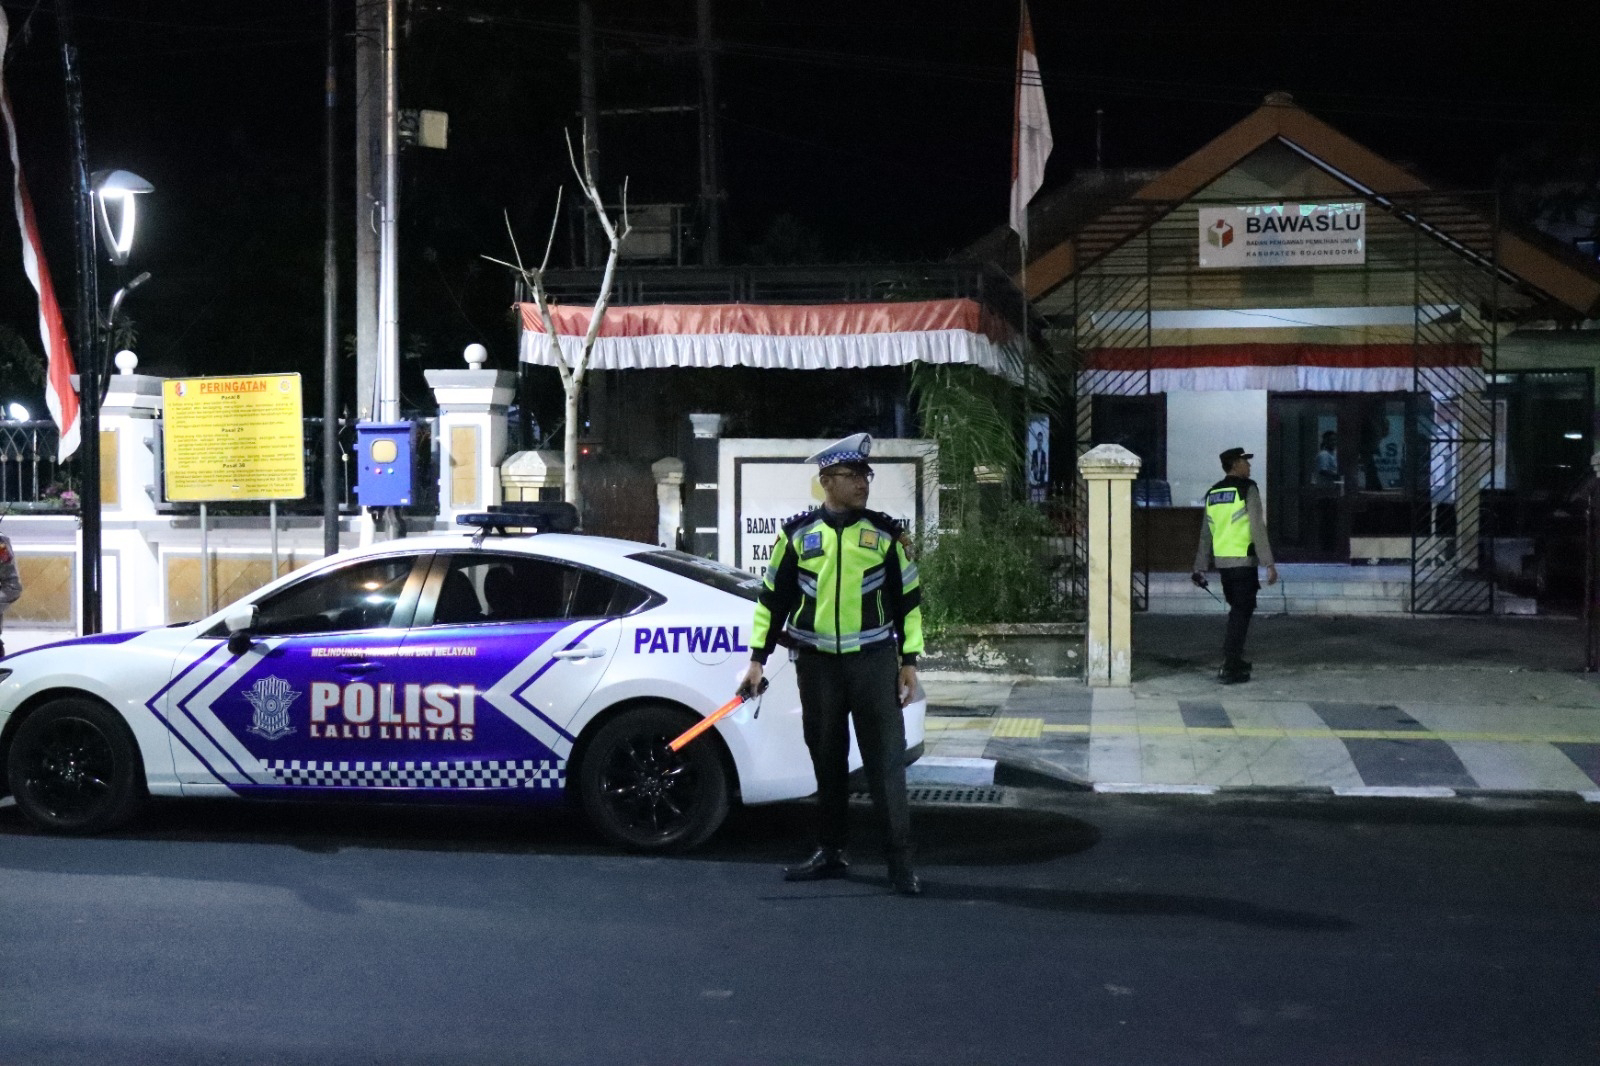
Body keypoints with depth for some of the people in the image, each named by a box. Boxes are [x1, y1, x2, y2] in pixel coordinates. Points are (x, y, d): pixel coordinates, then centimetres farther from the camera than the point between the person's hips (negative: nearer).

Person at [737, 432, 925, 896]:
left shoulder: (885, 532, 2)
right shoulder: (798, 533, 3)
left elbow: (908, 598, 6)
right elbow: (772, 598, 8)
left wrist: (909, 661, 1)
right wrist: (757, 658, 4)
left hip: (873, 662, -1)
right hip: (816, 664, 1)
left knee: (886, 761, -5)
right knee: (826, 761, 11)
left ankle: (899, 861, -2)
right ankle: (830, 853, 23)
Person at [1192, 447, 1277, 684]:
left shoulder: (1212, 493, 12)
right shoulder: (1247, 489, -8)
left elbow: (1206, 534, 15)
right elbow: (1258, 529, -14)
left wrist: (1200, 568, 18)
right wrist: (1269, 564, -14)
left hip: (1222, 561, 7)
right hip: (1243, 561, -7)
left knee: (1237, 610, 20)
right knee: (1242, 613, -2)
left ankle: (1234, 661, 26)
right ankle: (1229, 669, -6)